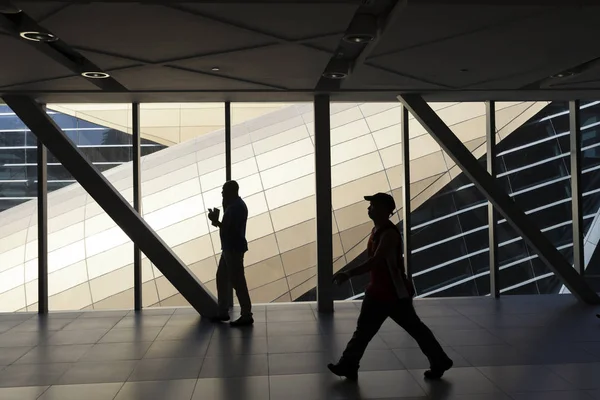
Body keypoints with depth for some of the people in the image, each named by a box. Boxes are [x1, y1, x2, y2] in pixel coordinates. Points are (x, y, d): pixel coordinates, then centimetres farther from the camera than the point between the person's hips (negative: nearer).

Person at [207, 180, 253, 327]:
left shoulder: (237, 207, -18)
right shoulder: (234, 205, 16)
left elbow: (230, 228, -23)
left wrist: (216, 221, -11)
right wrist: (217, 220, 6)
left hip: (234, 248, -11)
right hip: (229, 248, 11)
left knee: (237, 281, -8)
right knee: (222, 278, 16)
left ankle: (247, 316, -3)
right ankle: (223, 312, 24)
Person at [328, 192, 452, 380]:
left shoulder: (389, 234, -23)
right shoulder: (376, 230, 8)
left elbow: (374, 262, -32)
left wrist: (348, 274, -37)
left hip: (395, 293, -10)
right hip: (378, 291, 10)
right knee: (364, 329, 10)